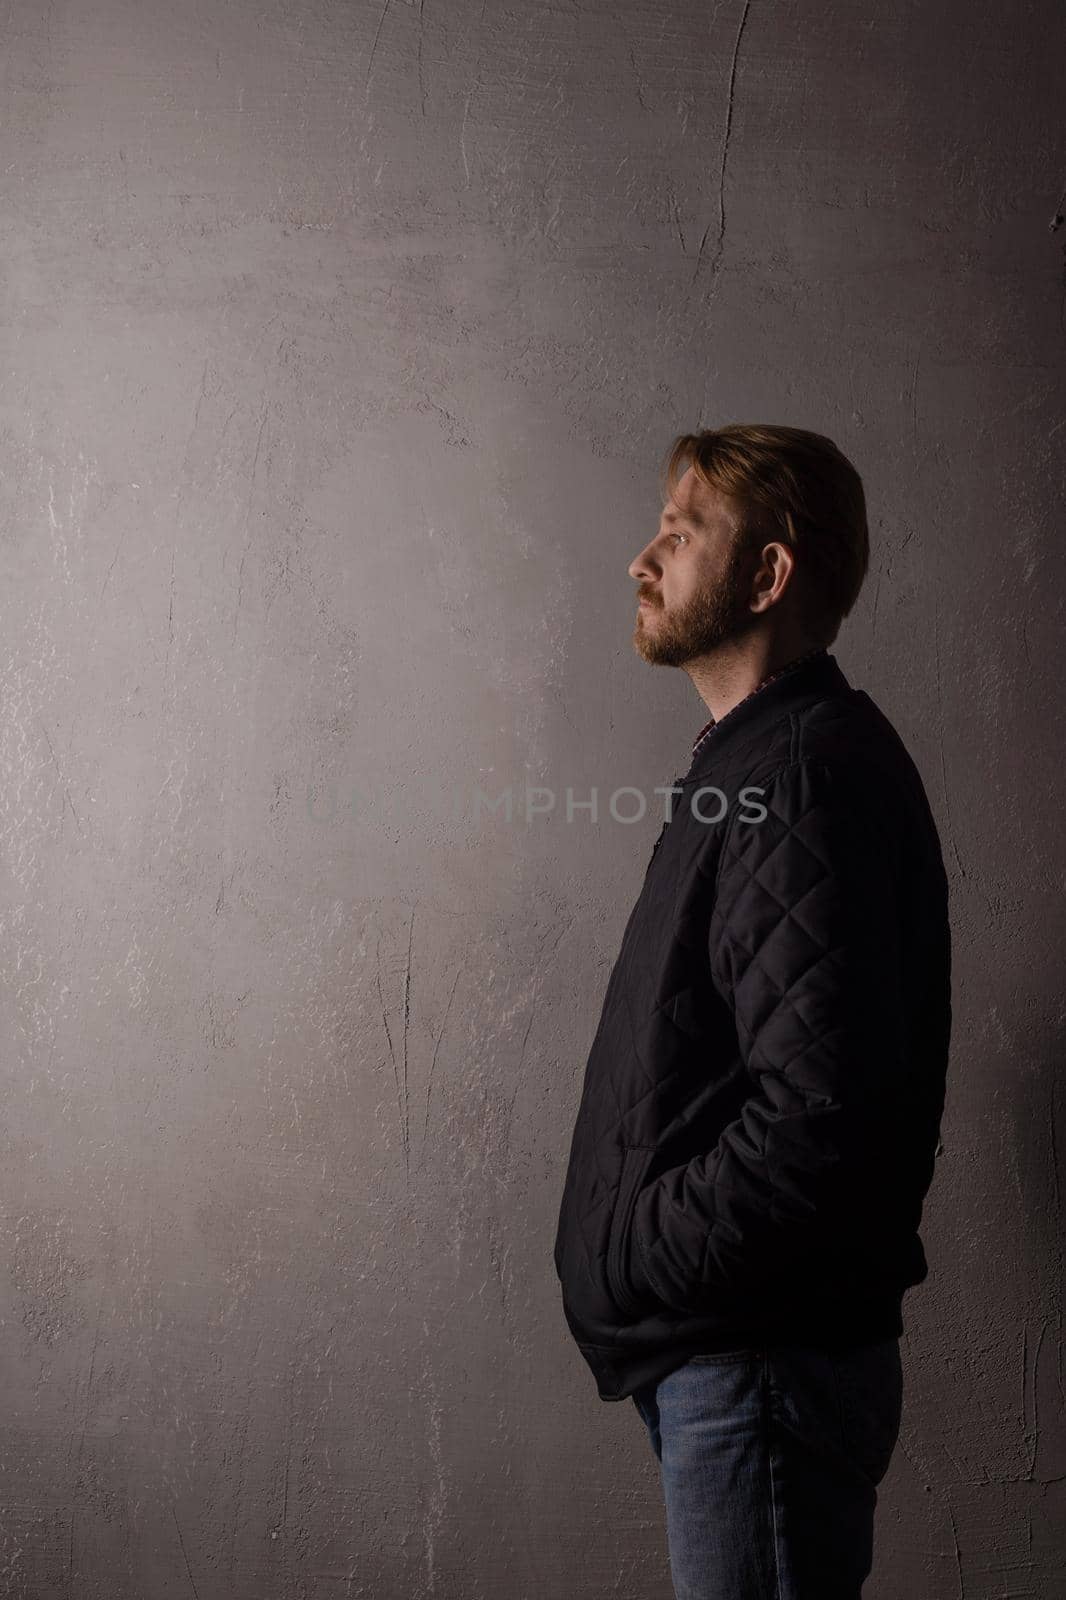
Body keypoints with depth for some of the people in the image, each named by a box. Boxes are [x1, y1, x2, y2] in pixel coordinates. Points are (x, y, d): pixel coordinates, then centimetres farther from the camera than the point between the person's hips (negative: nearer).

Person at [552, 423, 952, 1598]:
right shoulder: (753, 761, 13)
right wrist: (630, 1259, 10)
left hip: (767, 1359, -9)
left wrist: (624, 1261, -16)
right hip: (714, 1347, 10)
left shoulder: (810, 776, -20)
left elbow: (820, 1114, -29)